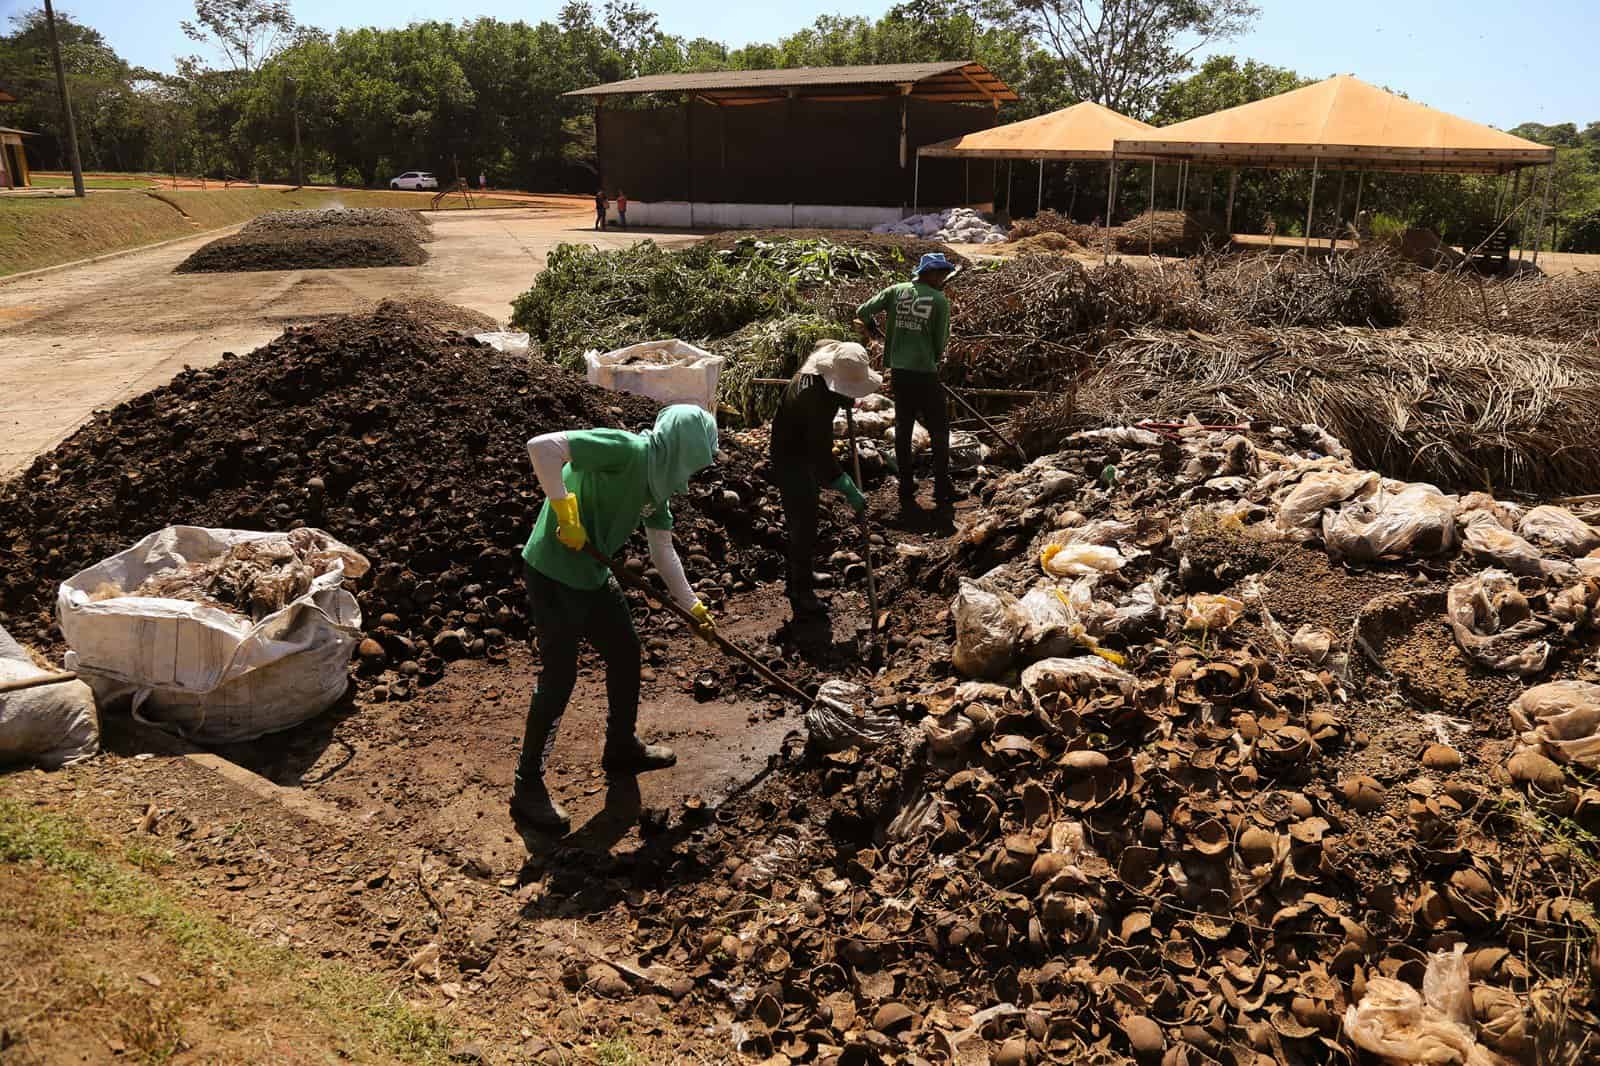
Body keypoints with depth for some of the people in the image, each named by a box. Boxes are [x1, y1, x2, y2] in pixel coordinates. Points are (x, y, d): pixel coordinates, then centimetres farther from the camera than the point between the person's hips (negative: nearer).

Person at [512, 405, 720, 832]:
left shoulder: (658, 481, 8)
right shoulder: (626, 450, -21)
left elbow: (663, 552, 16)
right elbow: (542, 446, -32)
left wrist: (693, 606, 18)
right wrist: (565, 510, -28)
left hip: (593, 576, 10)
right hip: (553, 575, -9)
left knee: (626, 653, 18)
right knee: (559, 678, -4)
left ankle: (622, 747, 39)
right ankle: (528, 788, 11)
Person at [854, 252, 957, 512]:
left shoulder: (896, 291, 2)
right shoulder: (940, 300, -6)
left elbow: (863, 311, 0)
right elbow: (941, 342, -2)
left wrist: (873, 330, 20)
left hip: (898, 371, 4)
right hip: (925, 373, -4)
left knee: (903, 429, 13)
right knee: (939, 429, 10)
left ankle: (906, 490, 17)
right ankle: (942, 489, 13)